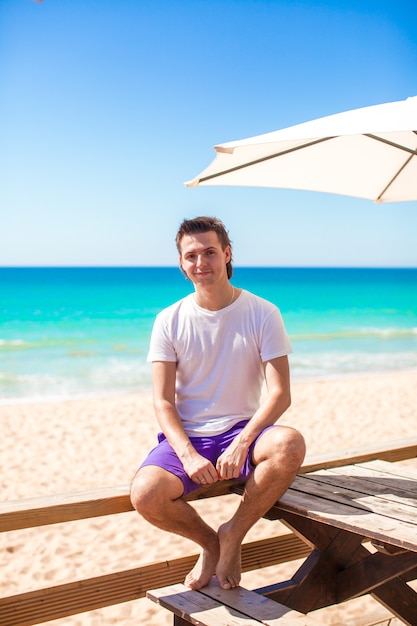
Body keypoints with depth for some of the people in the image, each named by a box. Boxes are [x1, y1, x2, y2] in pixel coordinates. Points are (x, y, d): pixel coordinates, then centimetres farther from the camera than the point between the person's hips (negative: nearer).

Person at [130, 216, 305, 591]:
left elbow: (280, 393, -9)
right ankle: (210, 542, 6)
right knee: (145, 495, -29)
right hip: (186, 436, 1)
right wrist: (188, 454, -21)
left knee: (291, 444, -34)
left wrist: (241, 444, -25)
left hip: (242, 431, 0)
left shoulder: (262, 314, -3)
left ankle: (233, 535, -7)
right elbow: (163, 402, -3)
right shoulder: (170, 321, 0)